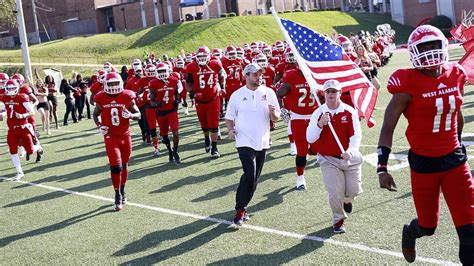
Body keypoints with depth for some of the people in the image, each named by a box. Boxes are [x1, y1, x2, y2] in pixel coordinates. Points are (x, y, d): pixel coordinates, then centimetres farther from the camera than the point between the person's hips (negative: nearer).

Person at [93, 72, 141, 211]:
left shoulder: (127, 97, -7)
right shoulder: (101, 99, -6)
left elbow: (138, 115, 0)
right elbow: (95, 114, 11)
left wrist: (130, 115, -22)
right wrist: (99, 126, -8)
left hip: (125, 136, 1)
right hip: (111, 137, -1)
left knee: (124, 165, 13)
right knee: (116, 167, -9)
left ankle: (122, 190, 32)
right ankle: (118, 196, 4)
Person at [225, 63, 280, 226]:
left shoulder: (269, 93, 4)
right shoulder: (237, 95, 1)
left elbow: (276, 118, 7)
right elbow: (229, 117, 8)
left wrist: (273, 113, -15)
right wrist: (230, 129, -10)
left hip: (262, 142, 3)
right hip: (245, 141, -3)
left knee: (254, 179, 9)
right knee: (250, 174, -18)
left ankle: (241, 207, 25)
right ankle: (240, 209, -7)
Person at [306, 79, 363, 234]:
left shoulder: (350, 111, -6)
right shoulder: (318, 113, -5)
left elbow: (356, 134, -10)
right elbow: (310, 139, -10)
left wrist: (350, 151, -27)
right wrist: (320, 124, -26)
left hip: (350, 157, 1)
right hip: (329, 160, -1)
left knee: (354, 190, 2)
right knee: (335, 193, -7)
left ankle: (347, 199, 41)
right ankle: (338, 220, 21)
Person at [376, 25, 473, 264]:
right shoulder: (409, 84, -16)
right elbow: (388, 128, -14)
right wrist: (382, 168, -20)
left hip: (454, 159, 4)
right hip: (423, 163, -4)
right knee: (428, 226, 13)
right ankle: (409, 233, 49)